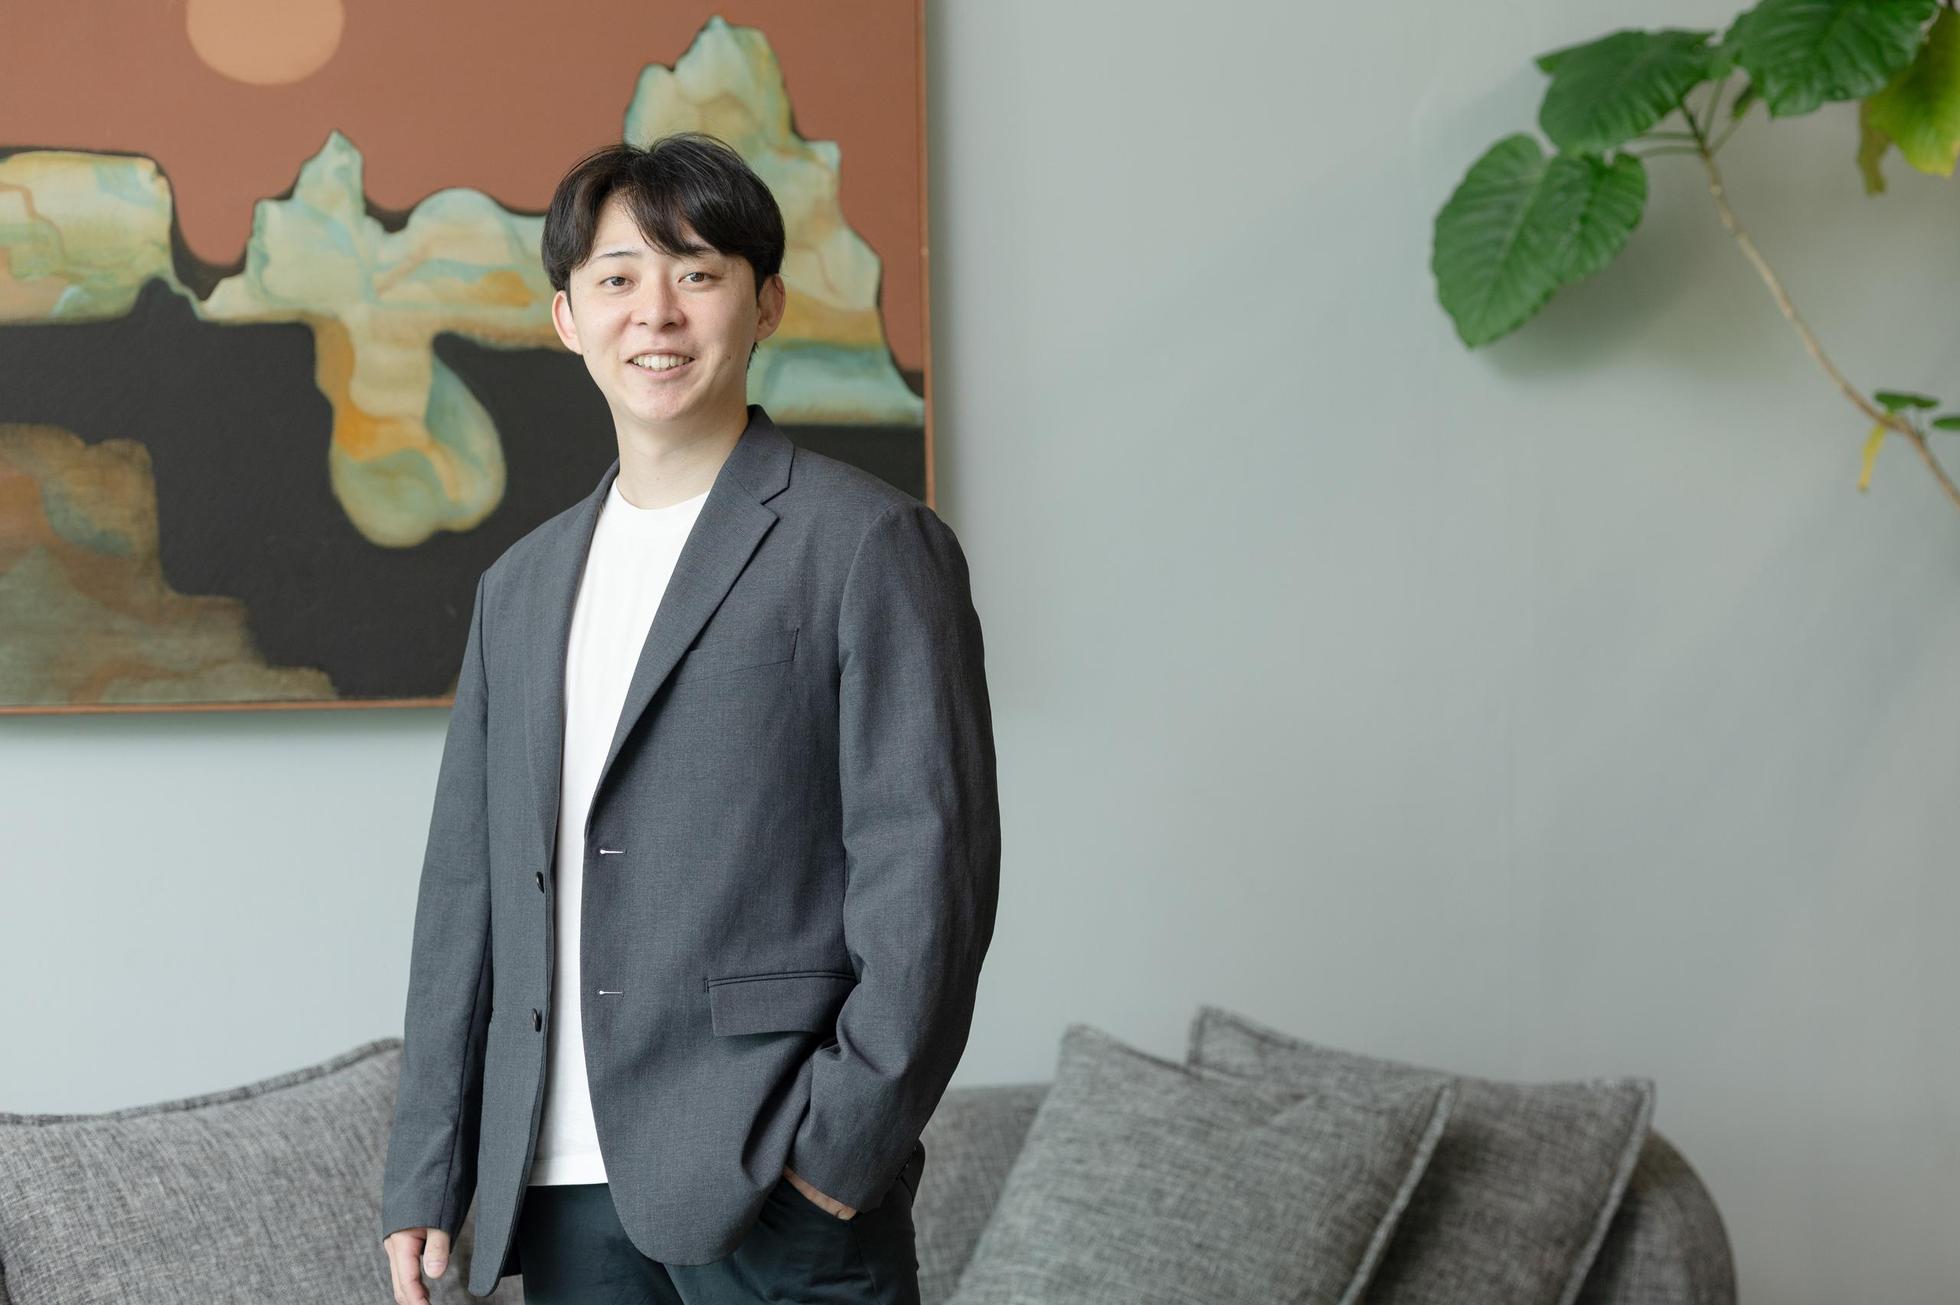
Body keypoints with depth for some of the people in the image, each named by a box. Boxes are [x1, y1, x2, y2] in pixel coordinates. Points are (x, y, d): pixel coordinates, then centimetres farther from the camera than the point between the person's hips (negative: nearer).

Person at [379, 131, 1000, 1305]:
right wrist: (427, 1175, 11)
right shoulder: (521, 587, 15)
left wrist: (848, 1138, -15)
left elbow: (928, 859, -9)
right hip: (561, 1187, 6)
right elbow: (466, 889, 15)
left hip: (772, 1183, -5)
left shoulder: (869, 543, -3)